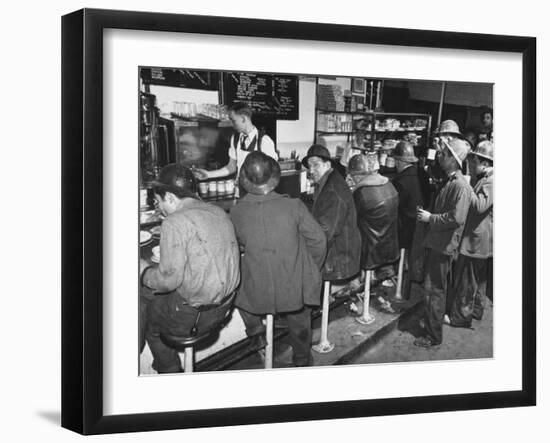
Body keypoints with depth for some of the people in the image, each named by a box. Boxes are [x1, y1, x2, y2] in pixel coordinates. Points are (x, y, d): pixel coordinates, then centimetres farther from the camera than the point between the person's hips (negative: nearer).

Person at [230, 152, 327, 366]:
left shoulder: (237, 212, -14)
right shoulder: (293, 206, -18)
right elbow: (318, 240, -9)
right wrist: (311, 270, 8)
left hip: (256, 293, 0)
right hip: (295, 289, 0)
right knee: (299, 324, 27)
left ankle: (253, 325, 34)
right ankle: (302, 359, 47)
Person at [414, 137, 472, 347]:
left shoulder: (460, 185, -20)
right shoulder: (450, 182, 11)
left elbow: (457, 217, -27)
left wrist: (430, 218, -18)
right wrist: (428, 215, 10)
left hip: (443, 245, -10)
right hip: (437, 243, 10)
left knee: (434, 290, -4)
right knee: (438, 288, 22)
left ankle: (433, 336, 4)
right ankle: (437, 316, 37)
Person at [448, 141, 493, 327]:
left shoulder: (491, 182, -22)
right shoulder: (486, 179, 11)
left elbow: (480, 206, -31)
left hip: (476, 239, -11)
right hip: (479, 237, 11)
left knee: (466, 278, -2)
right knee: (478, 277, 21)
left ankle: (460, 315, 7)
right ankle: (475, 309, 34)